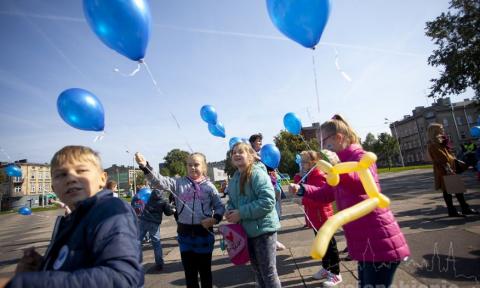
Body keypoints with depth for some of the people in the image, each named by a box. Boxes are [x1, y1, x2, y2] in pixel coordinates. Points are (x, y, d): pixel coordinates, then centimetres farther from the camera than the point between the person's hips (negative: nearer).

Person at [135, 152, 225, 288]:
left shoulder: (209, 186, -3)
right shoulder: (179, 183, 0)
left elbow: (220, 207, 1)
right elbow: (159, 181, -13)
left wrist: (215, 219, -18)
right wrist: (145, 166, -27)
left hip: (204, 232, -1)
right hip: (185, 232, 2)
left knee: (205, 270, 15)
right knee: (189, 271, 16)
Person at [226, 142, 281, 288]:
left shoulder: (257, 173, -18)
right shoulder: (234, 178, 8)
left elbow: (268, 201, -27)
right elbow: (231, 200, 18)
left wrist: (241, 213, -24)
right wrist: (231, 211, -5)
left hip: (263, 229, -8)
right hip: (247, 230, 8)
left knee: (268, 272, 5)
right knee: (257, 270, 23)